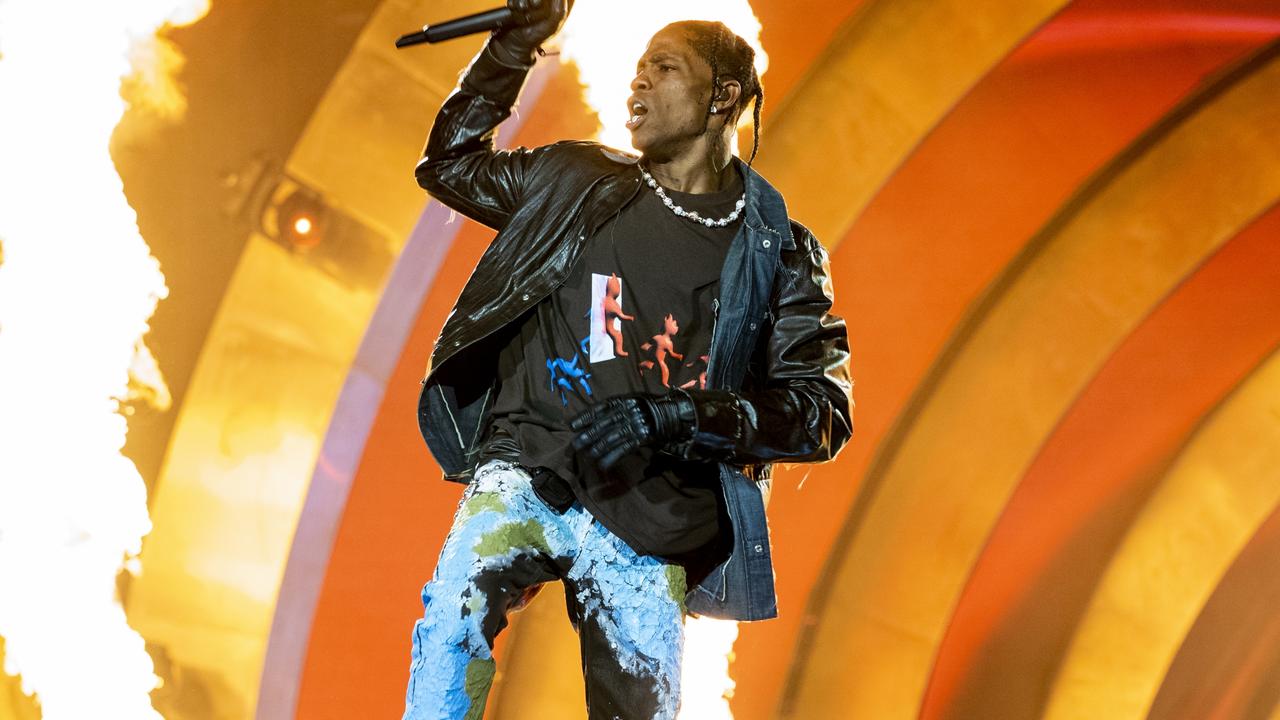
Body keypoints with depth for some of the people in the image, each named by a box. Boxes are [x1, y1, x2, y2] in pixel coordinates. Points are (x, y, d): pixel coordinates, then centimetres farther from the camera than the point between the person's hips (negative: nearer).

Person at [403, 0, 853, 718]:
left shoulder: (777, 254, 6)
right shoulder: (576, 183, 13)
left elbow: (824, 411, -2)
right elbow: (450, 162, 27)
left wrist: (673, 416, -15)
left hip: (648, 518, 0)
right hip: (526, 469, 0)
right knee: (457, 610, -28)